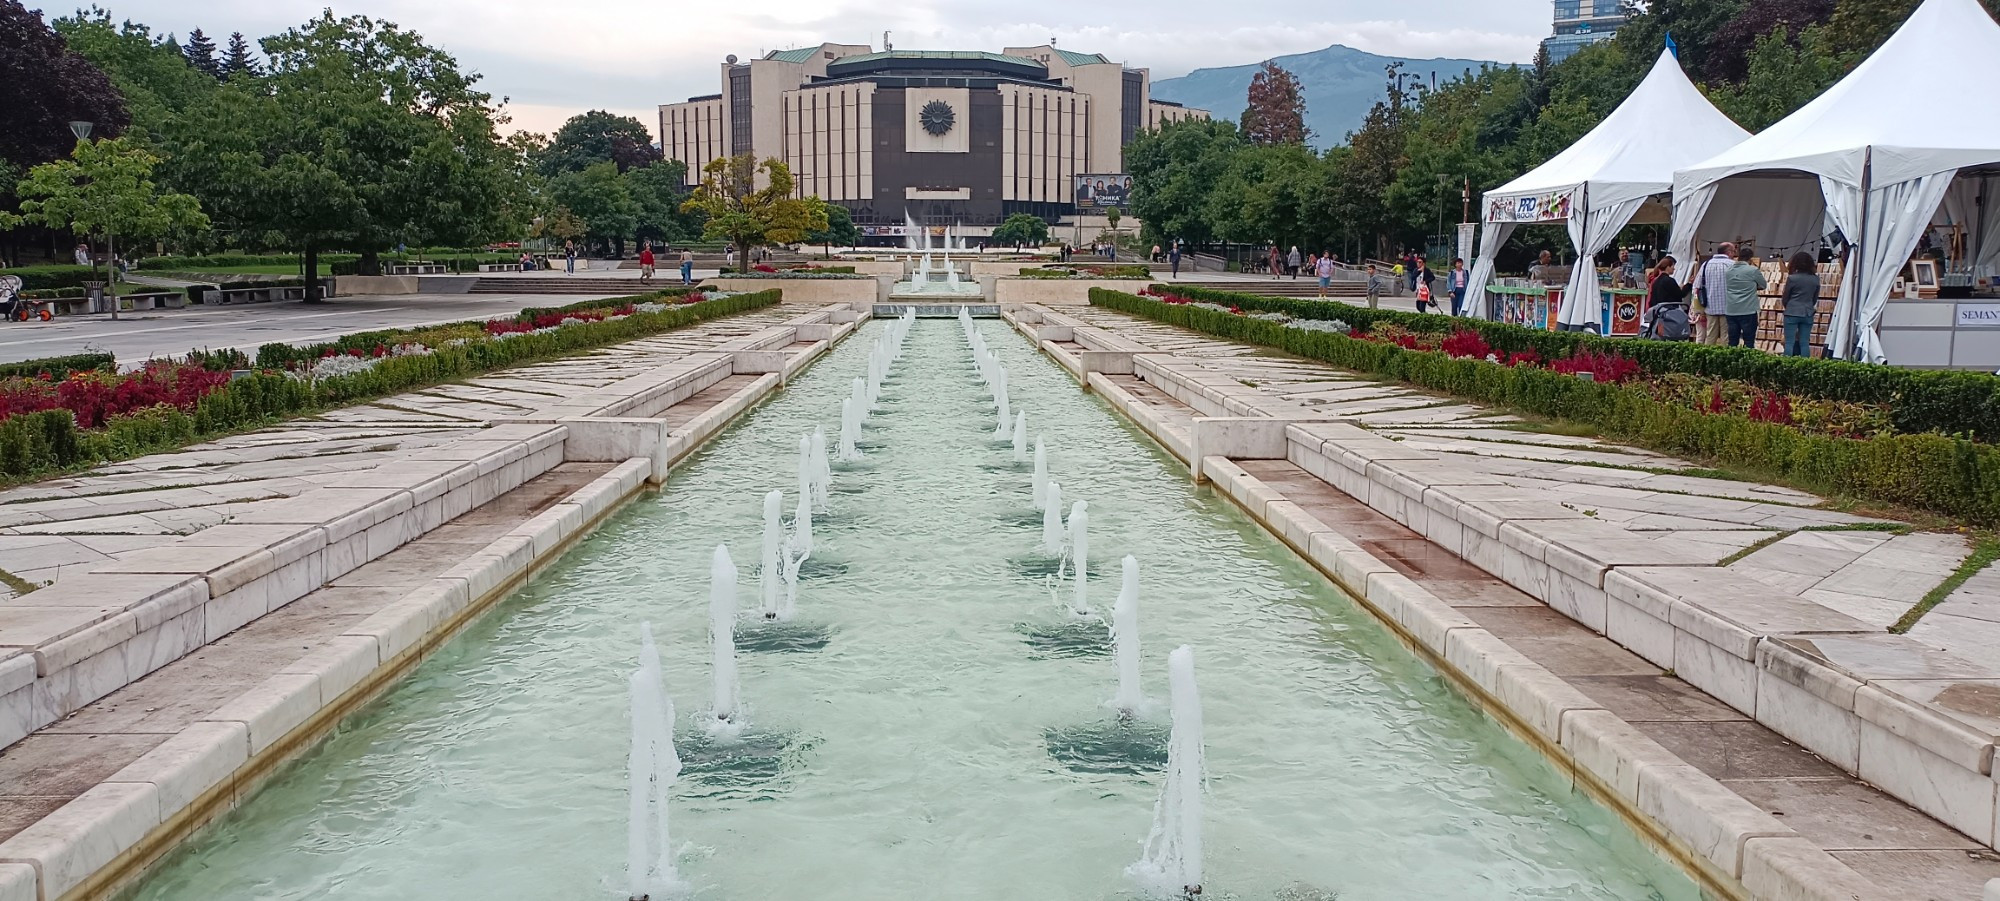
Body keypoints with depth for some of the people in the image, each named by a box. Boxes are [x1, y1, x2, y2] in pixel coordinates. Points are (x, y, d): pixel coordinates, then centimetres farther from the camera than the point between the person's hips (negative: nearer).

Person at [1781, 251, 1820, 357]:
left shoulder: (1792, 278, -10)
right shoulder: (1815, 279, 2)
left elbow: (1785, 298, 1)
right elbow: (1815, 299, 11)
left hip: (1792, 313, -3)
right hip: (1808, 314, 4)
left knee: (1789, 342, -1)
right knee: (1805, 343, 6)